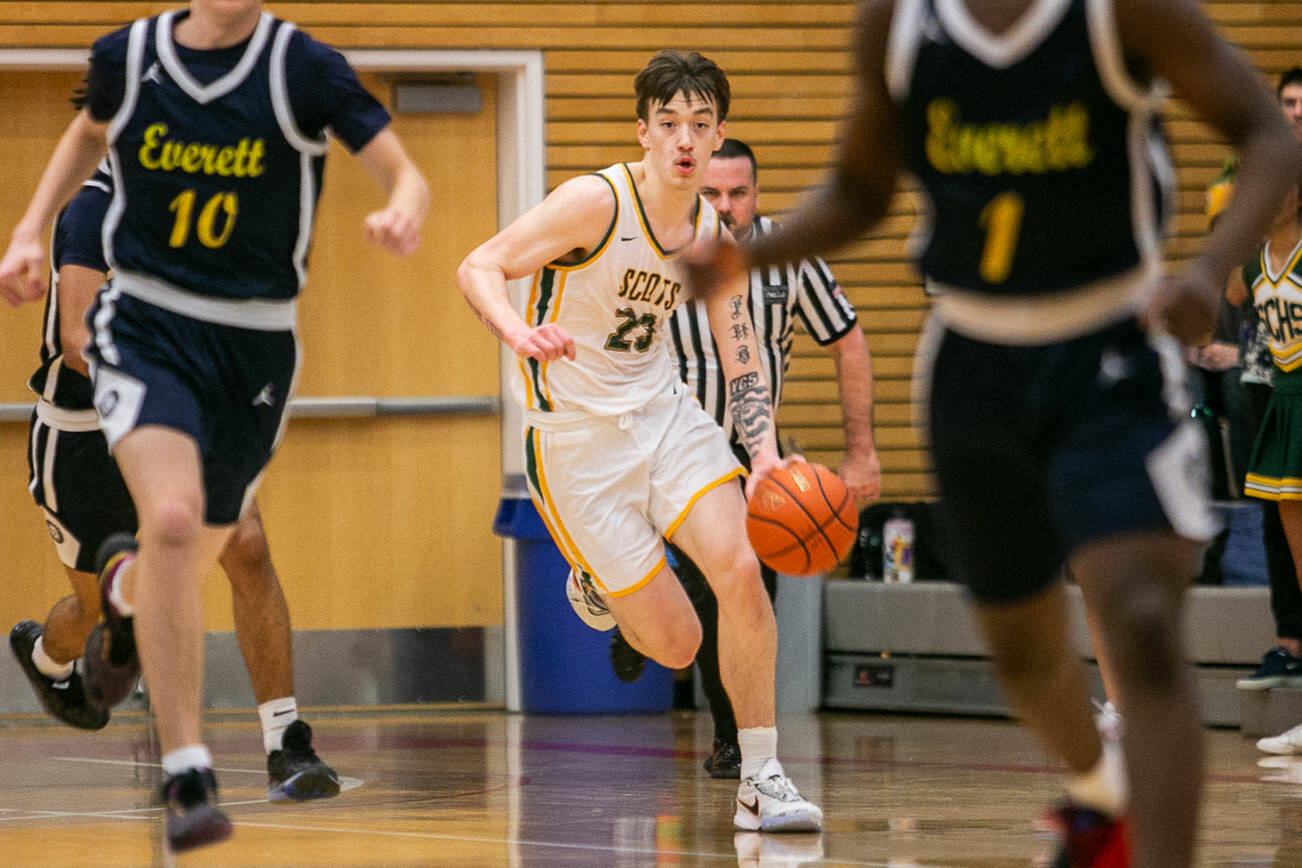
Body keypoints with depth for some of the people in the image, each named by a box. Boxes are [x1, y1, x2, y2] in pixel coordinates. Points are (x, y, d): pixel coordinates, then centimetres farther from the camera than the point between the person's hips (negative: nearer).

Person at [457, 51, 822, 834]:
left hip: (663, 412, 5)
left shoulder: (715, 235, 1)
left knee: (741, 569, -19)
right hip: (576, 436, -5)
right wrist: (520, 333, -42)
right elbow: (480, 267, -21)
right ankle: (597, 582, 32)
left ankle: (762, 780, -8)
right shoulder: (598, 201, -17)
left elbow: (742, 360, 8)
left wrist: (765, 452, -9)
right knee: (676, 645, -5)